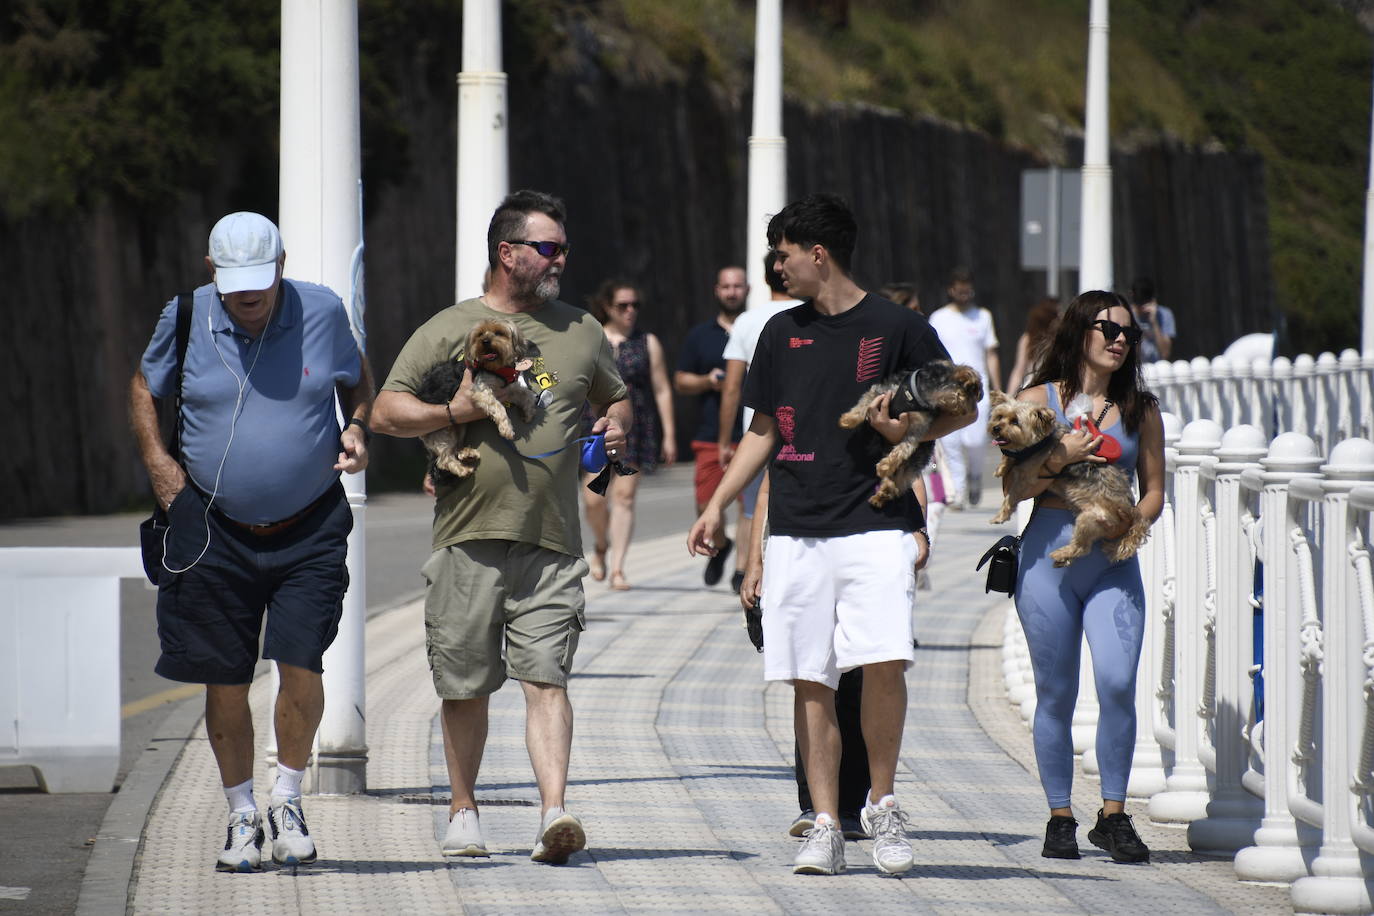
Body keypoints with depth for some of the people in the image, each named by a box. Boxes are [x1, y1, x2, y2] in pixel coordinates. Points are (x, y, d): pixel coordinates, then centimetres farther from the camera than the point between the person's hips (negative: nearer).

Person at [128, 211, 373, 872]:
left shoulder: (322, 312, -2)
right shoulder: (185, 320, -2)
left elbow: (357, 380, 17)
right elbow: (144, 389, 15)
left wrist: (357, 430, -2)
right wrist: (156, 460, 2)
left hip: (310, 530, -1)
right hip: (215, 531, 1)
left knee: (301, 664, -12)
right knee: (225, 680, 3)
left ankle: (287, 800, 10)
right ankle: (241, 816, 20)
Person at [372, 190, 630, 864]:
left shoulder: (581, 331, 15)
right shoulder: (449, 329, 6)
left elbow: (615, 397, 30)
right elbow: (385, 412, 3)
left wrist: (615, 427, 8)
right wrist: (452, 412, -13)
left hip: (551, 543, 1)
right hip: (469, 537, -1)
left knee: (546, 680, -10)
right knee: (464, 686, 6)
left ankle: (554, 814, -20)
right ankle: (463, 811, 21)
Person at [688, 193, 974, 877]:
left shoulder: (896, 328, 1)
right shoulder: (781, 333, 13)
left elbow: (961, 408, 7)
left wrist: (909, 429, -12)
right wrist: (717, 506, 14)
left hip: (877, 527, -4)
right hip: (796, 533, 4)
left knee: (884, 661, -19)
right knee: (810, 680, 0)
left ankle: (882, 802, -1)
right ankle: (825, 826, 5)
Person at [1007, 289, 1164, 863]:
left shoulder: (1140, 409, 10)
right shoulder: (1039, 399, 5)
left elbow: (1153, 490, 12)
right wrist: (1062, 458, -15)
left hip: (1114, 563, 1)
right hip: (1048, 556, -1)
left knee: (1117, 681, -16)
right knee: (1056, 693, 3)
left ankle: (1113, 815, -5)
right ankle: (1060, 818, 14)